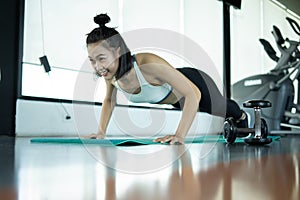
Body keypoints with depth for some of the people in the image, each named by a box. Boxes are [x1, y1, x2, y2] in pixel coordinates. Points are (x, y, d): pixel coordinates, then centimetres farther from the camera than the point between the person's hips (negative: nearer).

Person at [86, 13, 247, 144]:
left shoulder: (149, 64, -46)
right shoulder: (110, 73, -26)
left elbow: (193, 93, -44)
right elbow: (109, 100, -3)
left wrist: (179, 136, -51)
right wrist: (101, 132, -13)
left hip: (197, 84, -6)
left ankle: (242, 116, 60)